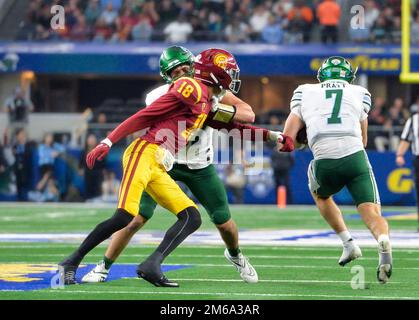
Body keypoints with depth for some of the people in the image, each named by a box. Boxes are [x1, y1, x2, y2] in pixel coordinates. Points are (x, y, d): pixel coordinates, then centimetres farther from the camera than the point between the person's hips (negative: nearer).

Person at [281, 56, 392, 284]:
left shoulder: (305, 93, 17)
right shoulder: (359, 94, 18)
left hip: (325, 163, 1)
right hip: (355, 156, -1)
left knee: (320, 194, 33)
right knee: (372, 214, -2)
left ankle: (348, 244, 23)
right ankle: (383, 241, -36)